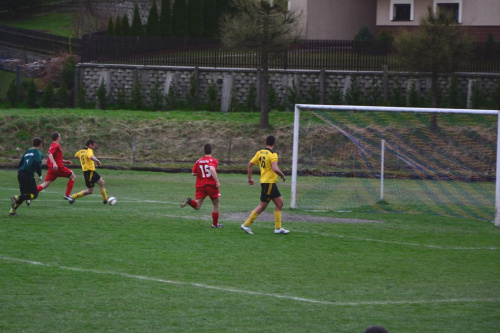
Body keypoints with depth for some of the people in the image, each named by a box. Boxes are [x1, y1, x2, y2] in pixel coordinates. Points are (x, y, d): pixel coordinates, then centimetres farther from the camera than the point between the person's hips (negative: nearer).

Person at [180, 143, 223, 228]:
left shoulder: (198, 161, 8)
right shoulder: (214, 161, -6)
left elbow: (193, 173, 9)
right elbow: (212, 169, -25)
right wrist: (217, 181, -24)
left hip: (200, 186, 3)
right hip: (211, 185, -3)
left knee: (197, 206, -3)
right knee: (216, 205, 16)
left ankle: (189, 201, -34)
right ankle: (215, 224, 21)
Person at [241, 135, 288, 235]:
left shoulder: (260, 153, 8)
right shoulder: (272, 154, -15)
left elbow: (250, 164, 11)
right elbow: (275, 169, -26)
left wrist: (250, 178, 19)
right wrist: (283, 175, -8)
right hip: (269, 182, -9)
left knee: (279, 203, 12)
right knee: (262, 206, -1)